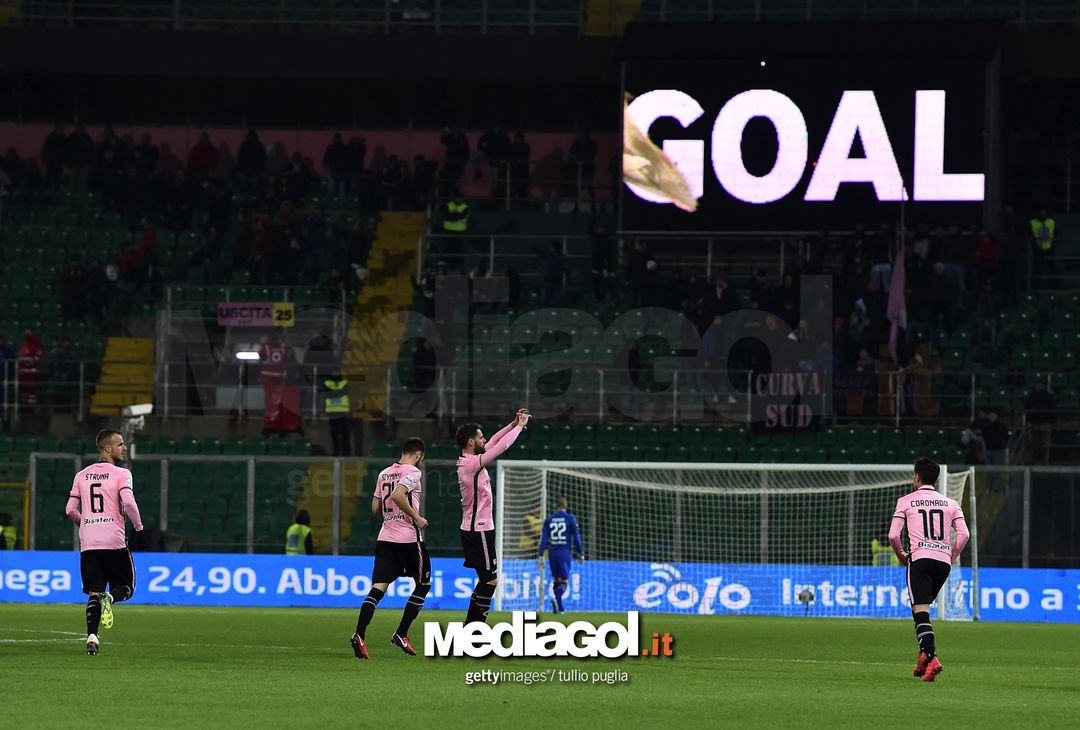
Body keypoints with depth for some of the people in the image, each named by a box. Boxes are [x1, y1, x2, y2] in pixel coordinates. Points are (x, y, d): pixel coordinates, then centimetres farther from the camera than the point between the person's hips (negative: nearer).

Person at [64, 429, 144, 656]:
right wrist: (138, 527, -2)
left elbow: (70, 510, 13)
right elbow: (128, 503, -17)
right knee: (126, 587, 9)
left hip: (88, 543, 4)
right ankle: (110, 598, -26)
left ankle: (91, 637, -10)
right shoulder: (121, 474, -3)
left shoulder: (82, 475, 13)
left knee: (94, 592, 8)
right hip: (114, 542, -4)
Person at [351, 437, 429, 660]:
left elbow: (375, 507, 16)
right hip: (408, 537, -6)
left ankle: (359, 635, -21)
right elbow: (397, 495, -24)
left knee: (378, 587, -2)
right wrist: (417, 518, -16)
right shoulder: (412, 472, -8)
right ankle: (401, 635, 8)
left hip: (385, 537, 6)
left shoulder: (384, 474, 14)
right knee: (423, 584, 12)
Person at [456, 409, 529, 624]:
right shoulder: (472, 463, -18)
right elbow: (501, 446, -19)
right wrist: (520, 426, -6)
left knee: (486, 579, 14)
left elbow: (493, 443, 21)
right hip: (478, 531, -10)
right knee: (490, 580, -8)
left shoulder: (468, 461, 9)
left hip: (473, 528, 10)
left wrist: (513, 424, 14)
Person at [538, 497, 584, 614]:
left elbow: (544, 538, 0)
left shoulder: (549, 520, 4)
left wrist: (541, 556, 0)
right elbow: (576, 537, -3)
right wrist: (580, 553, 7)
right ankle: (557, 600, -28)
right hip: (565, 553, -3)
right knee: (564, 582, -1)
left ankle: (560, 607, 14)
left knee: (556, 581, 16)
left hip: (552, 553, 3)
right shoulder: (570, 519, -3)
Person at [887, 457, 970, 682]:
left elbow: (893, 535, 0)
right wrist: (951, 558, 16)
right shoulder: (950, 503, 16)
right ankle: (924, 655, 14)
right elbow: (963, 534, 4)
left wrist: (902, 555, 17)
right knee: (923, 607, 21)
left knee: (920, 610, -12)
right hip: (943, 560, 4)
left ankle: (931, 657, -29)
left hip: (919, 557, -4)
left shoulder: (906, 501, 8)